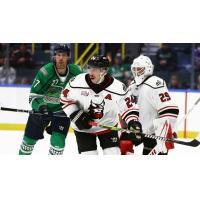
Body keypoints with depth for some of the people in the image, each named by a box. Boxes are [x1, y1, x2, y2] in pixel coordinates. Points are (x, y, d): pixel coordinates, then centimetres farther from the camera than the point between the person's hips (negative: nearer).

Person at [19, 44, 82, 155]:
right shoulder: (45, 72, -24)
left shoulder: (76, 72, -16)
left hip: (62, 110, 1)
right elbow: (34, 95, -20)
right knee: (30, 138, 10)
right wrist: (40, 107, -37)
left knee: (58, 141, -13)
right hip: (42, 108, -1)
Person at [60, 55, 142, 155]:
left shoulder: (117, 87, -22)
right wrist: (76, 115, -15)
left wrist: (133, 122, -30)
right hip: (83, 128, 0)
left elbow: (128, 107, -11)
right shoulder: (77, 82, -20)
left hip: (108, 125, 0)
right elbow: (65, 99, -4)